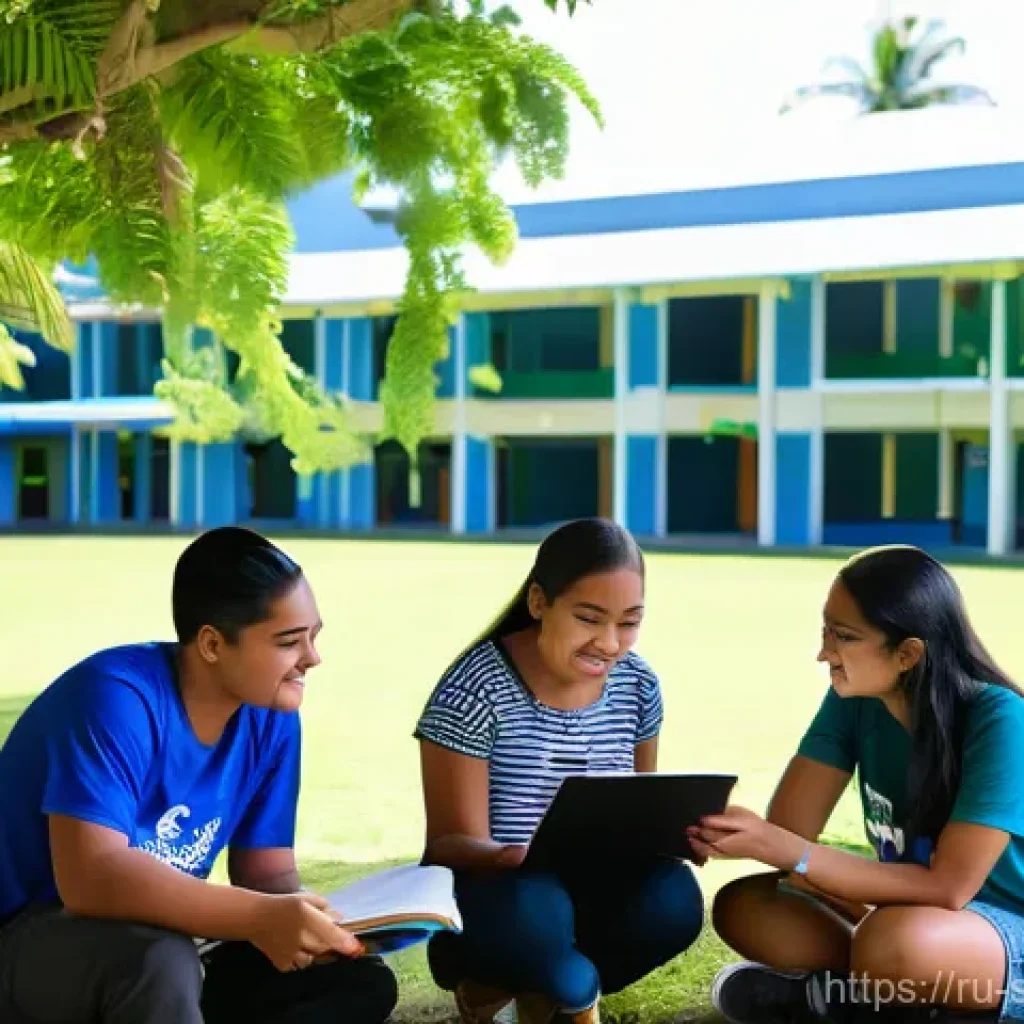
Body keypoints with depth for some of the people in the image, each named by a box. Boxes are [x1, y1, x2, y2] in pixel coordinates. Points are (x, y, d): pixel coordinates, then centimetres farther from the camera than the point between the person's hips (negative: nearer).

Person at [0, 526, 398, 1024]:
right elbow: (90, 876, -36)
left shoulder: (270, 715, -3)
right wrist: (261, 919, -43)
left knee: (363, 982, -5)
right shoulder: (118, 697, -24)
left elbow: (267, 873, 1)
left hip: (169, 946, 8)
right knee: (160, 960, -39)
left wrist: (308, 927, -23)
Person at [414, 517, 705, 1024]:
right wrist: (513, 858, -41)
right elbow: (452, 840, -17)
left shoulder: (637, 685, -1)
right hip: (486, 884, -5)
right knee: (532, 913, -39)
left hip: (583, 888, 5)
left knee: (671, 898, -27)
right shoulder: (476, 690, -17)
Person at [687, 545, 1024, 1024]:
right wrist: (716, 831, -28)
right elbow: (790, 827, -7)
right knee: (742, 908, -9)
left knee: (894, 939, -37)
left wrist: (786, 853, -32)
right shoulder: (855, 699, -5)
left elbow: (947, 886, -27)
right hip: (916, 913, 6)